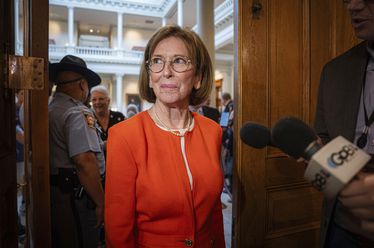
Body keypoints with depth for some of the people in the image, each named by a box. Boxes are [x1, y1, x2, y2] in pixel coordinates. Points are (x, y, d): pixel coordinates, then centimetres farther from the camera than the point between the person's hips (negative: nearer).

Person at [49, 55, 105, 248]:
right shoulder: (78, 113, -18)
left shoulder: (48, 111, 10)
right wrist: (101, 203, -18)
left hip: (52, 192, 9)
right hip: (74, 196, -9)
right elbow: (85, 162, -27)